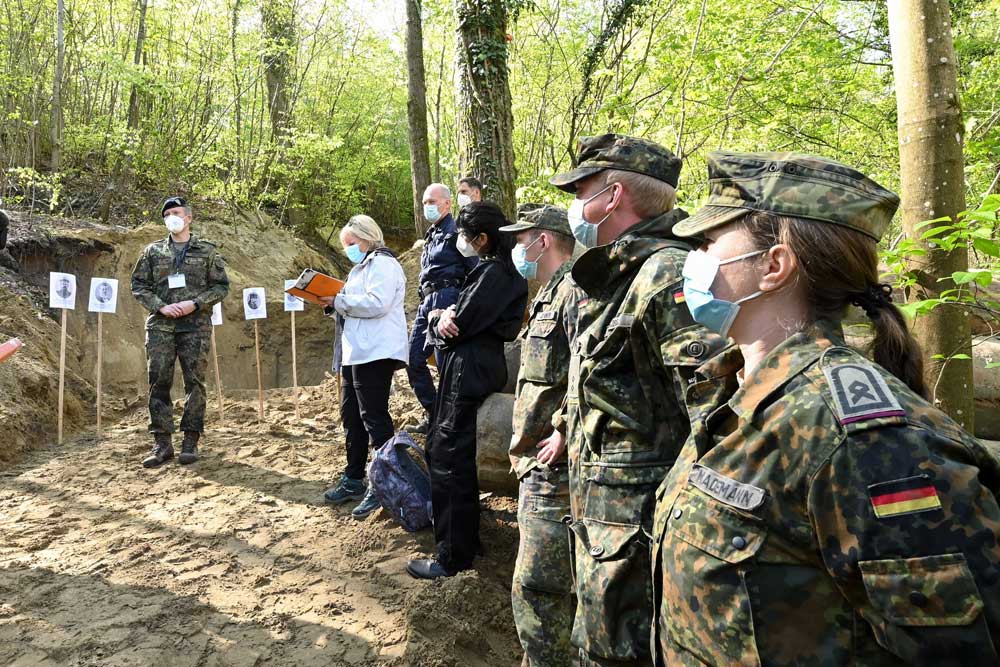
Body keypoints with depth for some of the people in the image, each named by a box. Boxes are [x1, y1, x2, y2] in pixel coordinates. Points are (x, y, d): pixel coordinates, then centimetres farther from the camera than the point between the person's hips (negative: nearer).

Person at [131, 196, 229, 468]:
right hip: (160, 326, 2)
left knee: (195, 382, -1)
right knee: (158, 382, 1)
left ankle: (191, 441, 8)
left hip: (196, 326, -2)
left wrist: (195, 304, -11)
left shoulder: (207, 251, 7)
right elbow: (138, 285, 9)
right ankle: (162, 443, 8)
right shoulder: (153, 251, 12)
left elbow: (221, 286, 3)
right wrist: (160, 306, -7)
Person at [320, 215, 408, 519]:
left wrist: (338, 301, -15)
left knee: (373, 416, -8)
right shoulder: (362, 266, 23)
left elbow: (377, 303, -22)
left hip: (376, 353, -11)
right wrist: (333, 303, 7)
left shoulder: (382, 263, -9)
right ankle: (354, 479, 24)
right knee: (351, 414, 14)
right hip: (356, 352, 11)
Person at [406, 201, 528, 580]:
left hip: (468, 373, -10)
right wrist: (441, 319, -8)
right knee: (439, 447, 19)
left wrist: (439, 320, 2)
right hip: (465, 370, 10)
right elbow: (455, 321, 13)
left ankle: (453, 557, 7)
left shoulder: (492, 272, -15)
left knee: (450, 461, -3)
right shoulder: (494, 270, 17)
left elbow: (458, 327, -19)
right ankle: (463, 538, 33)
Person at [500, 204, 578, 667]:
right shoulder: (549, 295, 18)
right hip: (541, 467, 11)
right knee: (558, 584, 21)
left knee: (536, 588, -4)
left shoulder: (573, 290, -16)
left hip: (554, 468, -11)